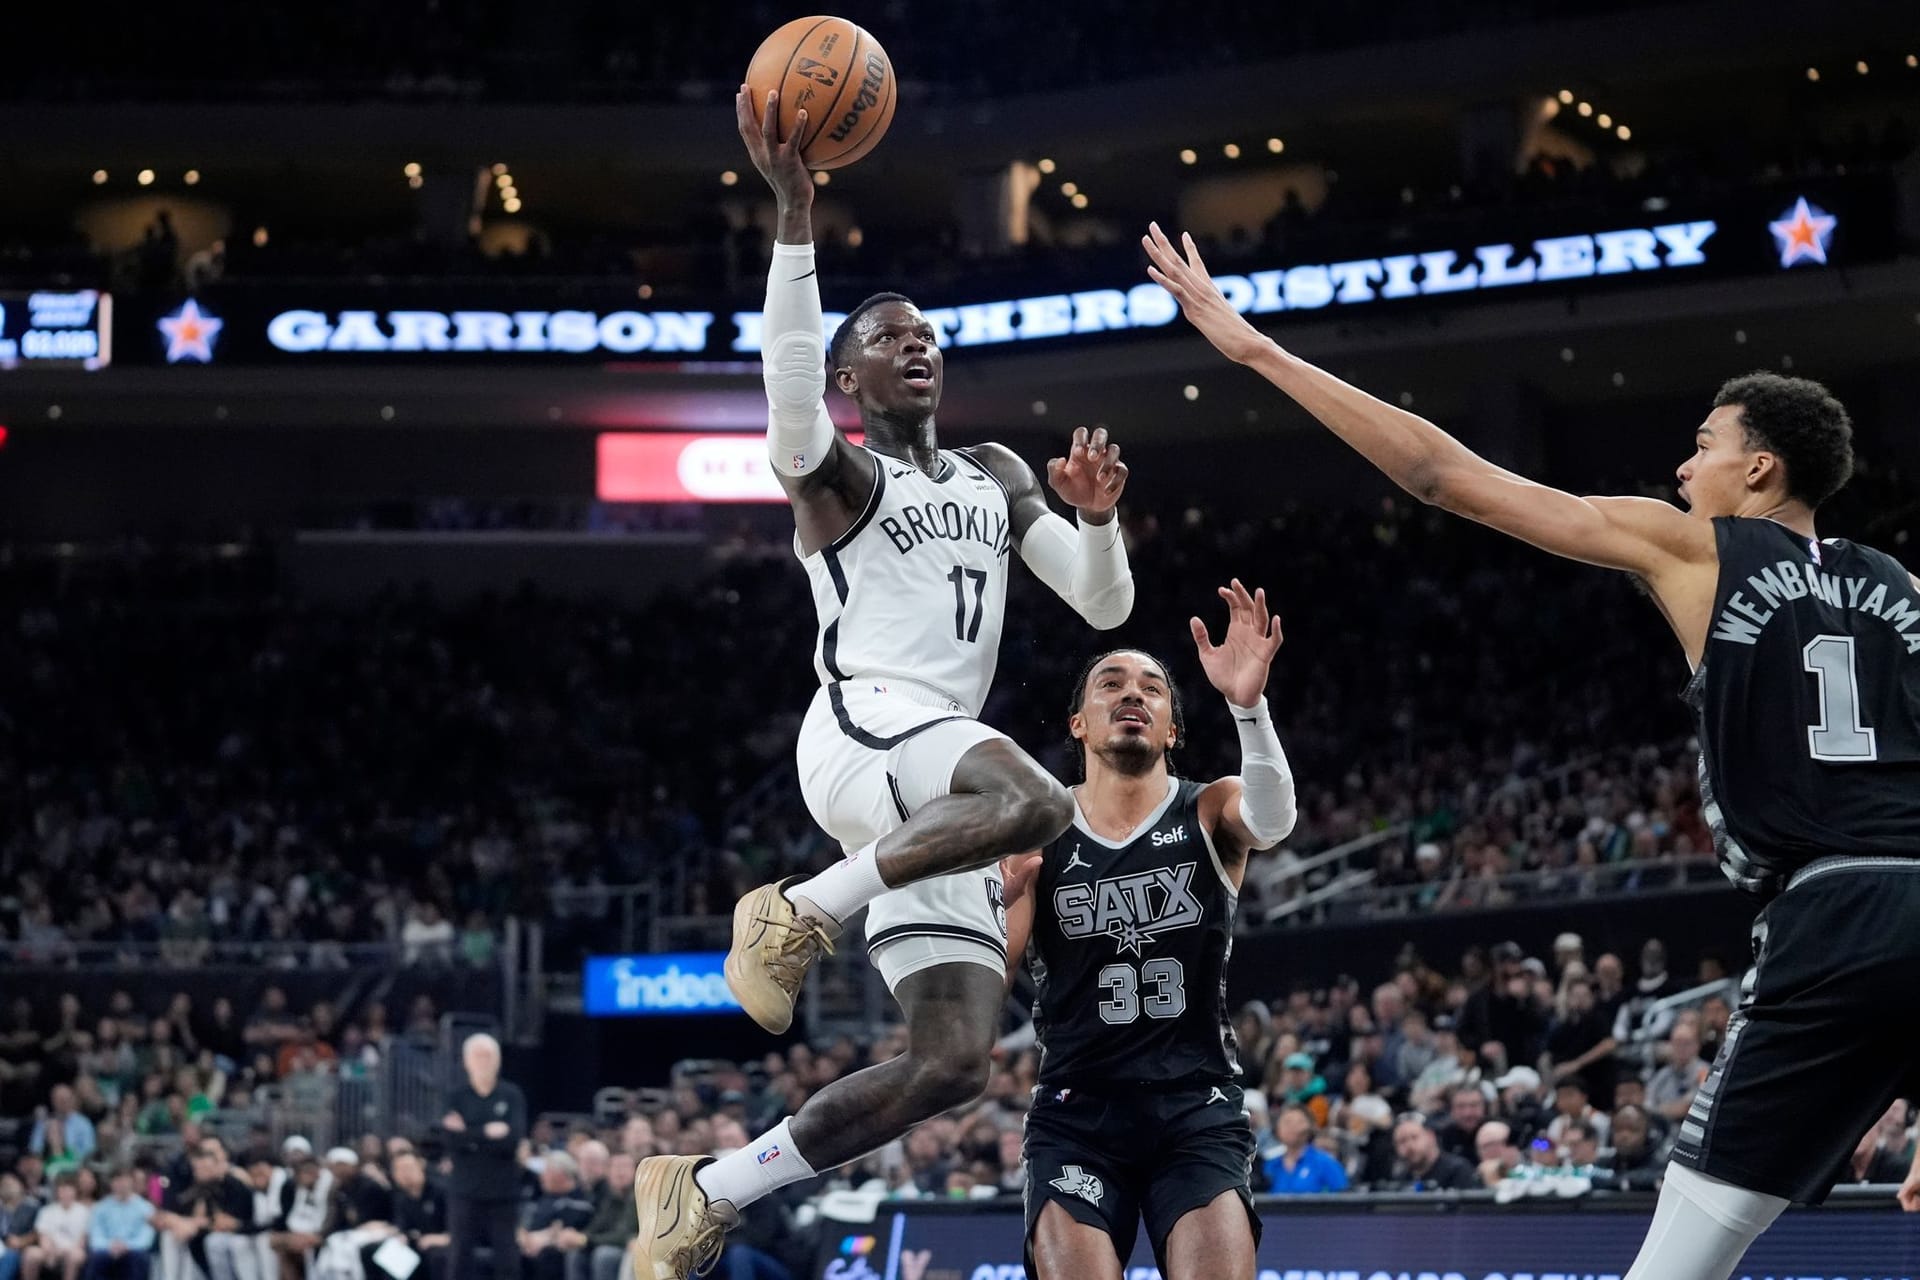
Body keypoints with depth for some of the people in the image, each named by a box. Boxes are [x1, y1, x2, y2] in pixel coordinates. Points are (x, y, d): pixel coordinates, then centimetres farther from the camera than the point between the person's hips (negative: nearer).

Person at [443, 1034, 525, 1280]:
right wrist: (488, 1132, -13)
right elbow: (453, 1139, -9)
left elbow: (514, 1139, -9)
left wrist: (470, 1135, -10)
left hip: (504, 1193, 0)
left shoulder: (511, 1095, 4)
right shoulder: (458, 1098, 6)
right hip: (466, 1193, 0)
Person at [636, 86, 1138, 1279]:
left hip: (938, 770, 7)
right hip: (866, 726, -7)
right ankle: (802, 909, -20)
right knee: (1037, 802, -39)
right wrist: (796, 219, -29)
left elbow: (1105, 604, 22)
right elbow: (791, 402, -21)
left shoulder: (996, 475, 26)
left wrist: (1099, 513, 0)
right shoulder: (837, 471, 5)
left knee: (953, 1061, -5)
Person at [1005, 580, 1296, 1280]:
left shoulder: (1210, 812, 4)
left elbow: (1272, 818, -21)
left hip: (1197, 1110, 0)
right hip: (1075, 1114, 1)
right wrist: (1003, 895, -20)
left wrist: (1248, 704, -40)